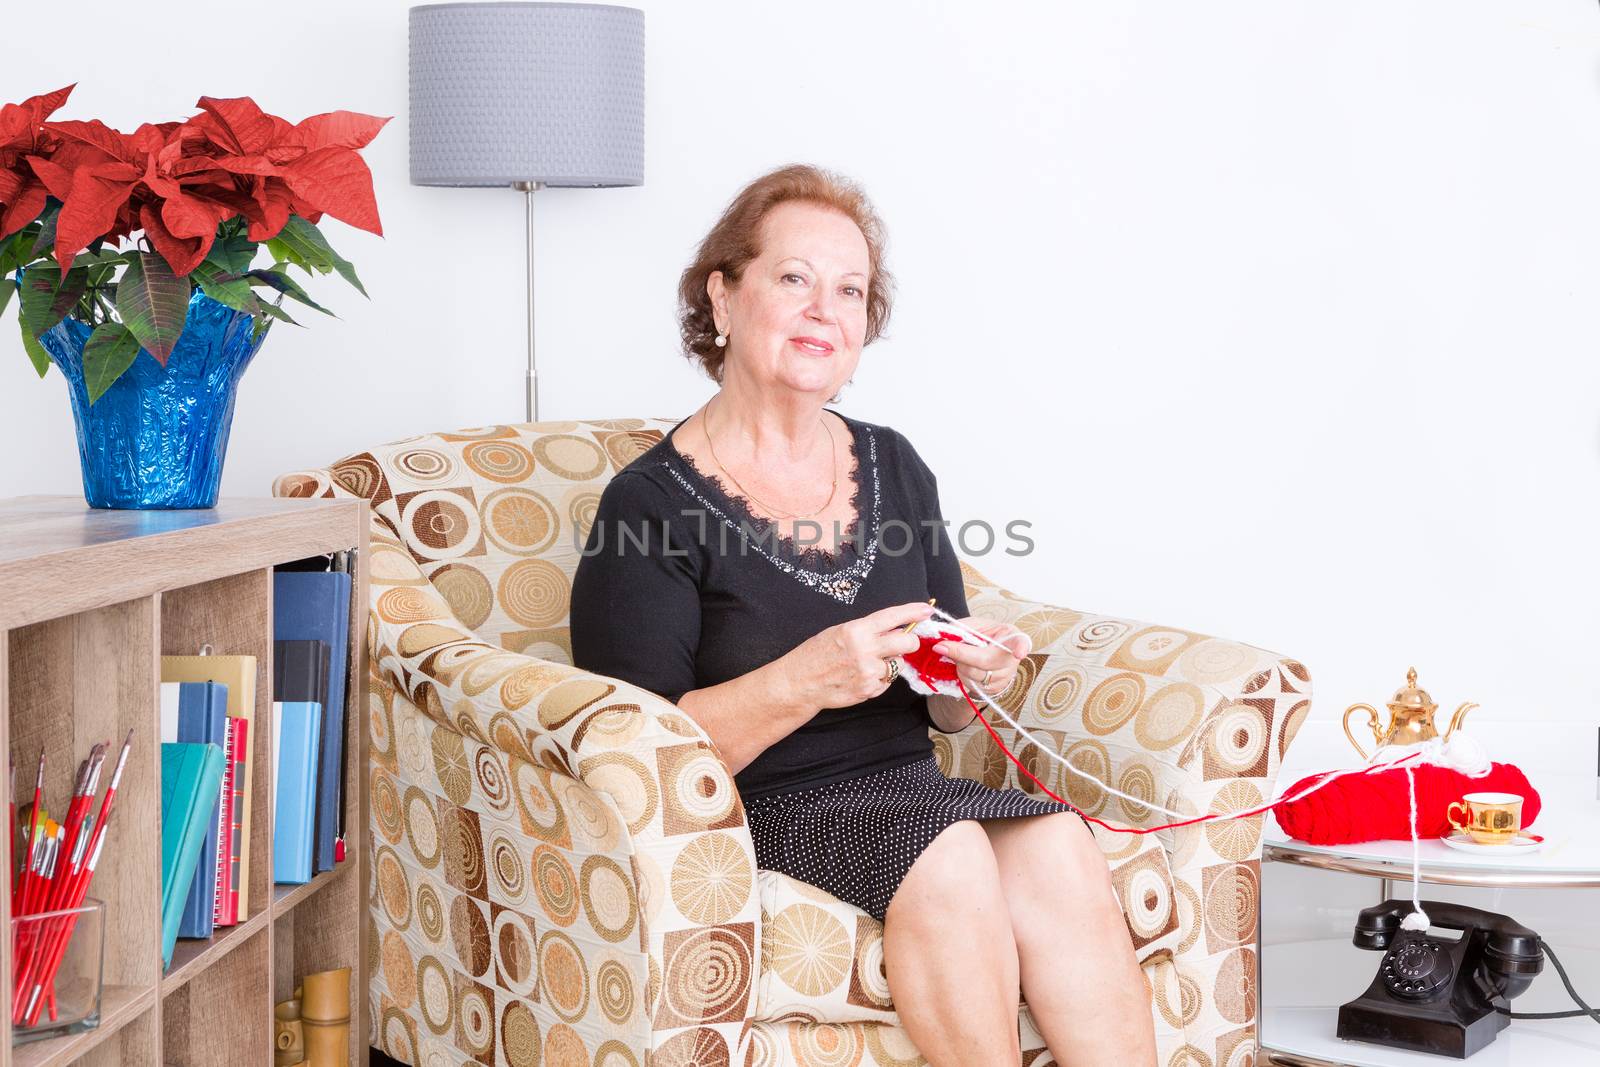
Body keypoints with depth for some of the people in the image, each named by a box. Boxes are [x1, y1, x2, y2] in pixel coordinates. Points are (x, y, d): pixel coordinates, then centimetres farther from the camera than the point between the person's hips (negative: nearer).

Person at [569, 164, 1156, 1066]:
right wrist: (807, 681, -24)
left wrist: (975, 678, -5)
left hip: (907, 790, 5)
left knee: (1058, 847, -26)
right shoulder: (652, 506, -4)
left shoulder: (894, 468, 14)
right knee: (949, 852, -32)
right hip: (760, 817, -5)